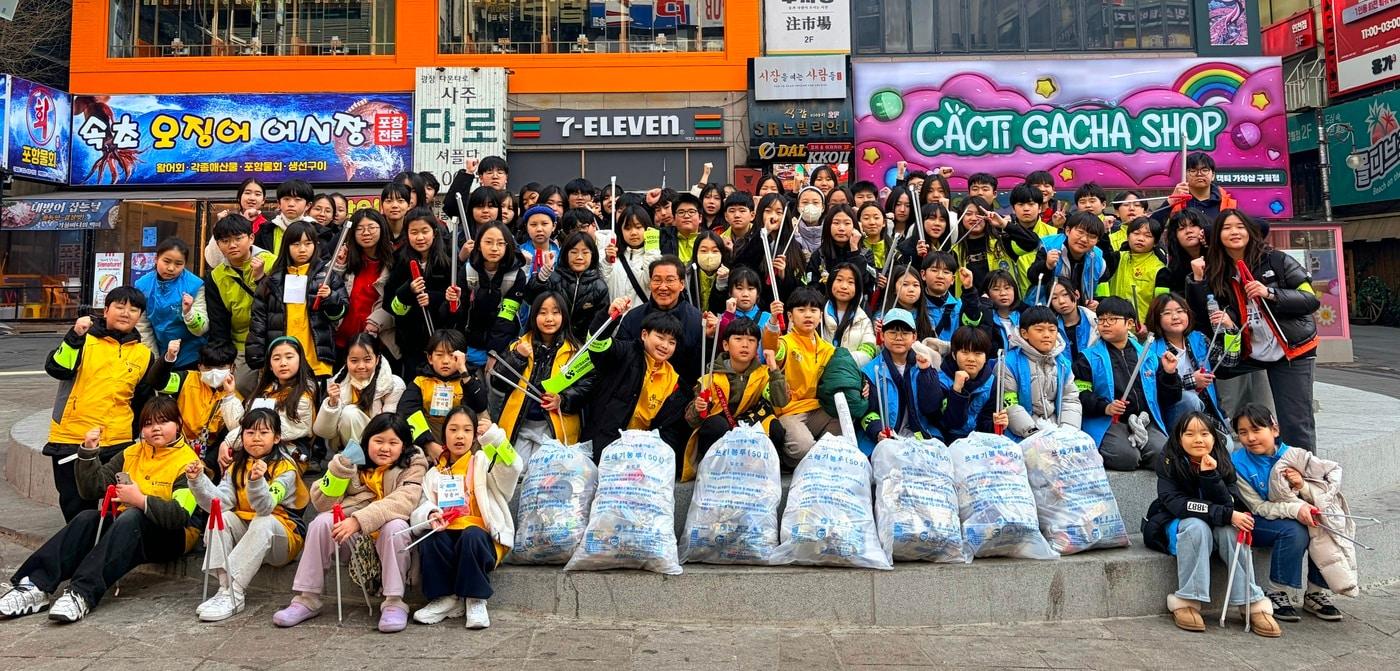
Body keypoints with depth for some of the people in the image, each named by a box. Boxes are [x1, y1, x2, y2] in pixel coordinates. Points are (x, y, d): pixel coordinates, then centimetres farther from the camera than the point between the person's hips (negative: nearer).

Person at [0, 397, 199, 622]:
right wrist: (89, 452, -3)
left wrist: (141, 500, -27)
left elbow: (181, 515, -21)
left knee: (131, 517, -35)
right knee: (87, 518, -22)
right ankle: (37, 585, -29)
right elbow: (92, 489, 9)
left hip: (171, 537, -6)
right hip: (125, 529, 6)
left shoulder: (187, 462, -8)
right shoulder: (132, 453, 13)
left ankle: (82, 594, -43)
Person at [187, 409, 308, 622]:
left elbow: (264, 508, -28)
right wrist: (198, 481, -23)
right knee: (220, 516, -18)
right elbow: (219, 502, -9)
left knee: (263, 522, -34)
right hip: (244, 532, 5)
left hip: (283, 538, -5)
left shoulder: (285, 468, -12)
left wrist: (257, 481, -46)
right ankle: (225, 584, -30)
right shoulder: (236, 467, 6)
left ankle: (232, 594, -37)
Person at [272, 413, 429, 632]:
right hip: (353, 539, 4)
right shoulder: (355, 464, 8)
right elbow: (322, 503, -1)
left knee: (395, 526, -34)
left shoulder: (413, 466, -3)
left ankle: (394, 603, -27)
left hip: (388, 536, -3)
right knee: (322, 522, -21)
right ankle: (307, 599, -11)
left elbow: (403, 501, -23)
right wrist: (342, 466, -14)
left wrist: (358, 520, -35)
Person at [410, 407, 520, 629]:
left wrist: (493, 435, -29)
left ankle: (476, 601, -19)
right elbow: (421, 507, 6)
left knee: (471, 535, -35)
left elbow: (512, 467, -13)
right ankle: (446, 598, -13)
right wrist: (431, 514, -19)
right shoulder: (435, 473, 19)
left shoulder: (483, 462, 8)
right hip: (447, 537, 3)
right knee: (428, 538, -28)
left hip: (480, 537, -3)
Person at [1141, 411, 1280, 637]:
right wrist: (1226, 514, -31)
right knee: (1197, 526, -34)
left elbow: (1229, 505, -17)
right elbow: (1173, 502, -25)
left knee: (1230, 530, -28)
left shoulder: (1222, 463, -7)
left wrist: (1210, 474, -32)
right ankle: (1186, 602, -31)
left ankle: (1254, 603, -27)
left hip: (1216, 527, 3)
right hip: (1175, 527, -3)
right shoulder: (1169, 461, -14)